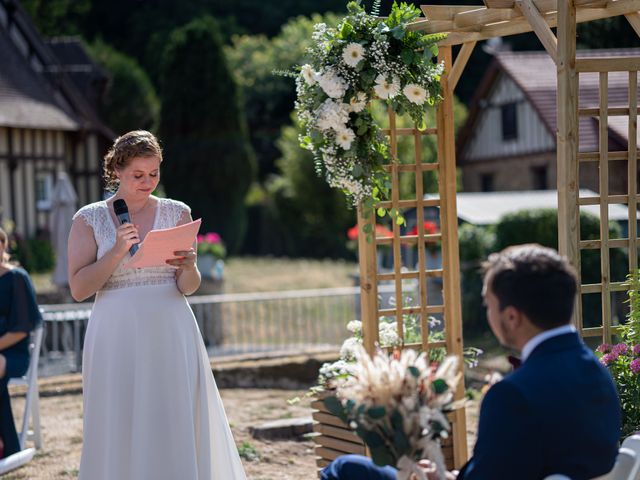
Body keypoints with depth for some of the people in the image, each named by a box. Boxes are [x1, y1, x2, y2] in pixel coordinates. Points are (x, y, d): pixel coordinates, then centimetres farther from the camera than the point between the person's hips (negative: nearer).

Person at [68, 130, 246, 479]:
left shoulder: (176, 213, 7)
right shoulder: (89, 219, 3)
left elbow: (189, 287, 5)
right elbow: (78, 289, -3)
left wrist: (188, 268, -17)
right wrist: (116, 252, -14)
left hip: (170, 334, 1)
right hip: (117, 337, -1)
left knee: (178, 426, 0)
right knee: (120, 430, 0)